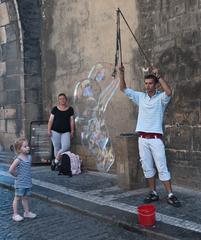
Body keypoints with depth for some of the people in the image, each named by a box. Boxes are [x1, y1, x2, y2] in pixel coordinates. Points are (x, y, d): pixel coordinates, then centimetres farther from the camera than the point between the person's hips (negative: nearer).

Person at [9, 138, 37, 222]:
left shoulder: (29, 157, 3)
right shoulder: (18, 159, -19)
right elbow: (11, 170, -23)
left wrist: (27, 175, 9)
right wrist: (17, 175, -11)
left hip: (28, 182, 7)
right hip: (20, 183, -7)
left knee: (26, 198, 17)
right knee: (17, 198, 5)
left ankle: (27, 212, 27)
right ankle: (15, 214, 13)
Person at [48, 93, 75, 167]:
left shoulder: (70, 109, 7)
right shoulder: (55, 109, 5)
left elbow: (72, 121, 8)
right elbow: (51, 120, 5)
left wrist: (72, 131, 4)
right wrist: (49, 130, -3)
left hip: (66, 132, 1)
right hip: (55, 131, -1)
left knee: (66, 146, -15)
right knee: (56, 147, 1)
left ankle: (57, 157, 7)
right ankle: (57, 163, 11)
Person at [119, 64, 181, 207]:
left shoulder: (161, 98, -3)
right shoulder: (141, 97, 9)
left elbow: (169, 92, -26)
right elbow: (124, 89, 8)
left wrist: (158, 76, -22)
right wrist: (121, 73, -7)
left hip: (156, 138, -4)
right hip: (142, 138, 5)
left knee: (162, 168, -4)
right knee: (147, 168, 9)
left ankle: (171, 195, 2)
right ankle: (153, 193, 19)